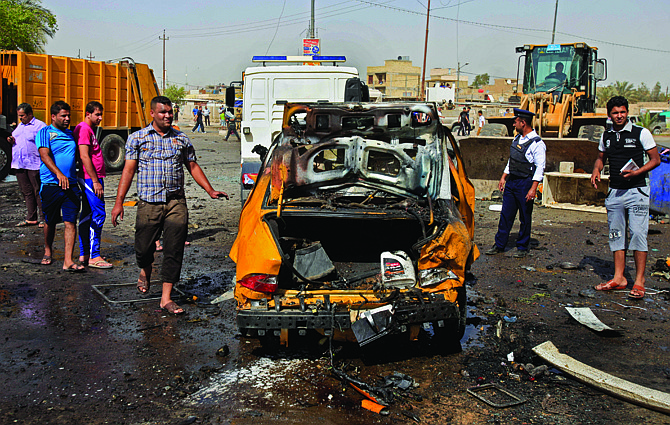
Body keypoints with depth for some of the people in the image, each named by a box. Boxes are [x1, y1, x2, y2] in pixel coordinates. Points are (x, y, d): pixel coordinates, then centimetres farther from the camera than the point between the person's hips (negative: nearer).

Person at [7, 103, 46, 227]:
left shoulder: (40, 126, -4)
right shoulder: (20, 126, 19)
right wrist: (12, 141, 6)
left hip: (34, 165, -7)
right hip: (19, 165, 7)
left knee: (38, 192, -2)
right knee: (26, 192, 9)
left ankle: (43, 218, 4)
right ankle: (31, 218, 15)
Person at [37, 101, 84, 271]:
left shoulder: (71, 134, 16)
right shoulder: (44, 133, 0)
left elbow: (79, 156, 26)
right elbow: (45, 156, -13)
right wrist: (58, 174, -28)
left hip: (71, 185, 3)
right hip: (51, 185, -3)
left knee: (70, 221, -6)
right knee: (50, 221, 10)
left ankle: (68, 261, -7)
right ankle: (48, 251, 35)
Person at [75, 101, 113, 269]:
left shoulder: (89, 129, 19)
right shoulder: (83, 129, -13)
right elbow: (84, 156, -20)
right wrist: (95, 181, -21)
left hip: (92, 178, 11)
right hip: (90, 178, -11)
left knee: (87, 215, 12)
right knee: (98, 214, -10)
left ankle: (83, 254, 18)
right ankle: (94, 257, -8)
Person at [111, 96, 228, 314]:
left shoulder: (181, 139, 11)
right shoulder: (137, 138, 5)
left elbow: (193, 167, 18)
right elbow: (129, 170, 2)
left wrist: (210, 191, 9)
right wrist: (119, 202, -4)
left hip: (176, 202, 1)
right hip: (148, 203, -1)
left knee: (174, 251, -3)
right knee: (143, 248, 2)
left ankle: (166, 298, 4)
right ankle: (145, 271, 39)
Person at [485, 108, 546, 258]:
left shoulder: (537, 143, -12)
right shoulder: (517, 139, 11)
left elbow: (540, 167, -15)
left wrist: (533, 188, -21)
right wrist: (504, 177, 16)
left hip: (525, 184, -7)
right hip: (511, 182, 7)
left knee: (525, 218, 4)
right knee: (506, 215, 9)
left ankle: (522, 248, 16)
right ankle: (499, 245, 16)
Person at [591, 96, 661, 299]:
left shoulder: (641, 133, -5)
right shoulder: (606, 136, 9)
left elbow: (656, 159, -3)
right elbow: (601, 157, 24)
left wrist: (637, 172, -18)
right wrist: (596, 171, 3)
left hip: (637, 191, -5)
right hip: (615, 191, 5)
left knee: (638, 233, -9)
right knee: (616, 234, 8)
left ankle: (639, 281, -2)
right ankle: (619, 278, 16)